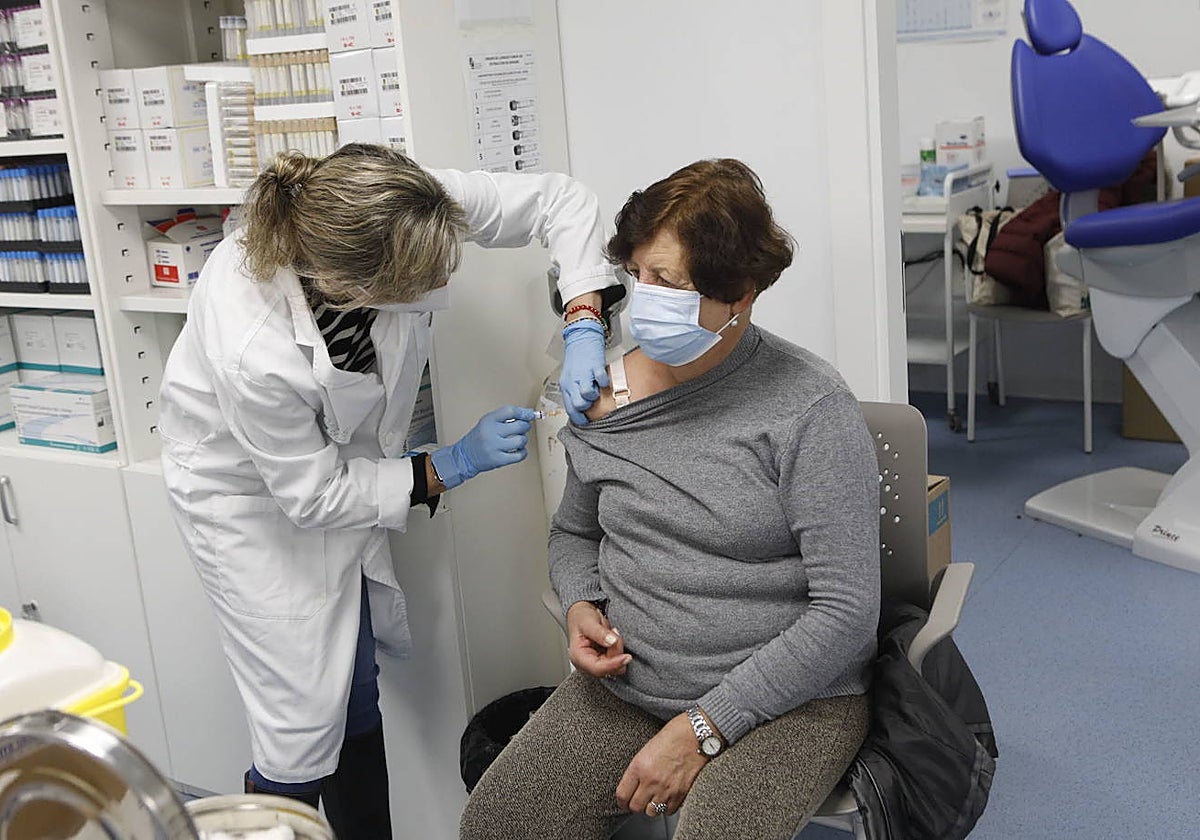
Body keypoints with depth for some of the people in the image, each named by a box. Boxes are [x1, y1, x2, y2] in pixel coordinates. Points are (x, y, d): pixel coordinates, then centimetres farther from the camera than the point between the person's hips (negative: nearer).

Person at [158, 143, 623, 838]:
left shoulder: (400, 211, -30)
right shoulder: (253, 350, -41)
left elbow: (562, 200, -18)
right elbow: (313, 496, -23)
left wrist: (584, 327, -30)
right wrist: (452, 466, -21)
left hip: (339, 460, 6)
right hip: (251, 490, -5)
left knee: (358, 694, 15)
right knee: (306, 725, -4)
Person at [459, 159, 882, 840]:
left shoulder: (810, 409, -14)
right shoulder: (608, 392, 2)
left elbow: (847, 612, -16)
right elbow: (575, 530, 21)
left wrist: (704, 729, -17)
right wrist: (581, 607, -2)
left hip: (788, 699, -4)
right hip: (624, 683, 5)